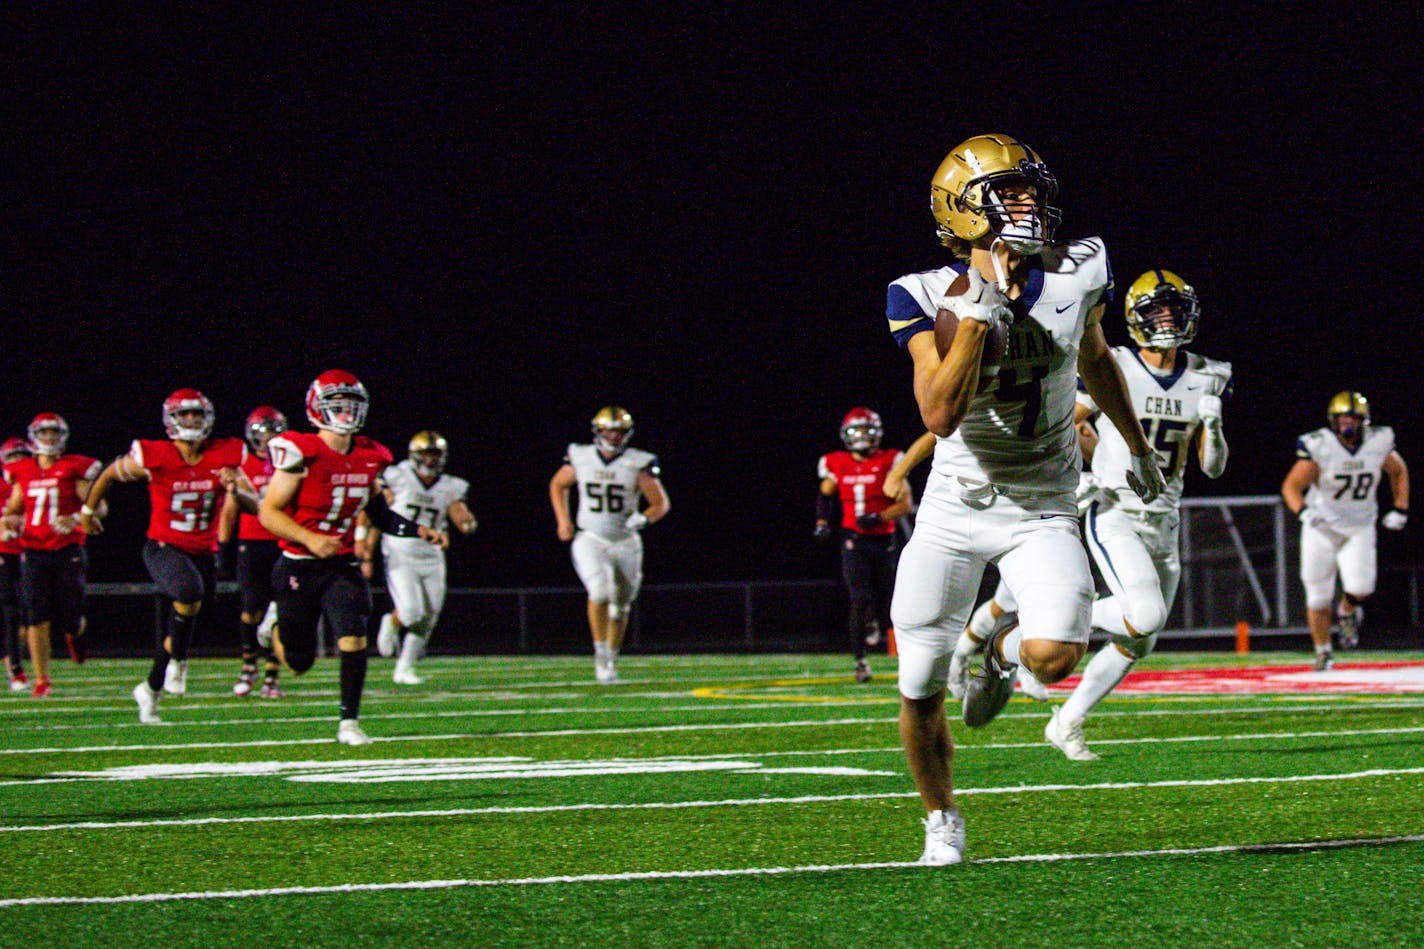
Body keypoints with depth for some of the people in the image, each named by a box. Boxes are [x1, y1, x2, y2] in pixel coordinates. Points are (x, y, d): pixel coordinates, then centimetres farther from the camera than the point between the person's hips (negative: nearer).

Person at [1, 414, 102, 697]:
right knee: (37, 617, -9)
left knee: (70, 618, -2)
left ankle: (75, 633, 38)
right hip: (34, 553, 2)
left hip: (68, 550, -2)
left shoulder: (74, 469, -1)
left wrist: (75, 519, -21)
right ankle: (42, 681, -5)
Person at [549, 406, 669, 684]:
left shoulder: (637, 464, -8)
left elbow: (661, 504, -3)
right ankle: (600, 653, -12)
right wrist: (562, 520, 6)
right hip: (590, 539, -1)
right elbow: (558, 485, 17)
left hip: (625, 543, 1)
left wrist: (643, 518, -23)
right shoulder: (581, 458, -2)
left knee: (620, 605, 10)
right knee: (600, 591, -24)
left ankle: (611, 660, 28)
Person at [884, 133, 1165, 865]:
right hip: (955, 508, -1)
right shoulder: (931, 298, -15)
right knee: (920, 695, 3)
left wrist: (1137, 447, 27)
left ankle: (1003, 651, 14)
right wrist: (981, 308, -32)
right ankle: (941, 819, 31)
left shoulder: (1076, 275, -6)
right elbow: (940, 414, -27)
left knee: (1054, 656, -24)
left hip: (1043, 510, 1)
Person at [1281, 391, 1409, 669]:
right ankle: (1323, 652, 22)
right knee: (1318, 595, 0)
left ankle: (1347, 611, 19)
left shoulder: (1378, 443, -9)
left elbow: (1398, 472, 12)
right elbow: (1291, 486, -17)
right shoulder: (1318, 446, -19)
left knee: (1360, 588, -18)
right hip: (1322, 527, -1)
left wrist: (1400, 510, 5)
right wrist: (1304, 511, -36)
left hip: (1360, 528, 1)